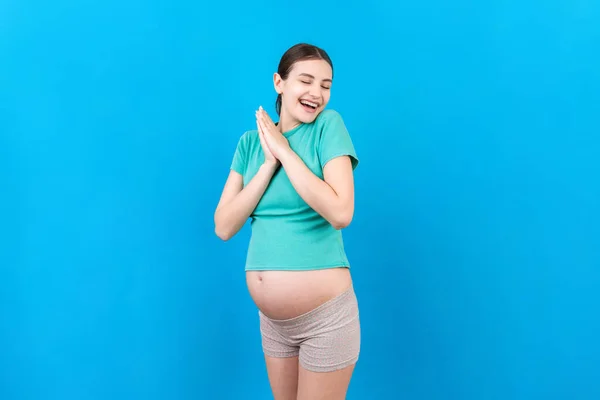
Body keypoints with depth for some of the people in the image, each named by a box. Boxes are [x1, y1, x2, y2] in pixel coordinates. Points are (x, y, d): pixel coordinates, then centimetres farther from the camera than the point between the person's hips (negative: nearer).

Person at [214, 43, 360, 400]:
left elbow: (341, 213, -22)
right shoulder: (251, 141, 3)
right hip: (272, 319, 5)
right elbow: (224, 227, -5)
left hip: (325, 315, -4)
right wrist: (269, 161, -13)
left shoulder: (328, 125, -9)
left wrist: (284, 151, -17)